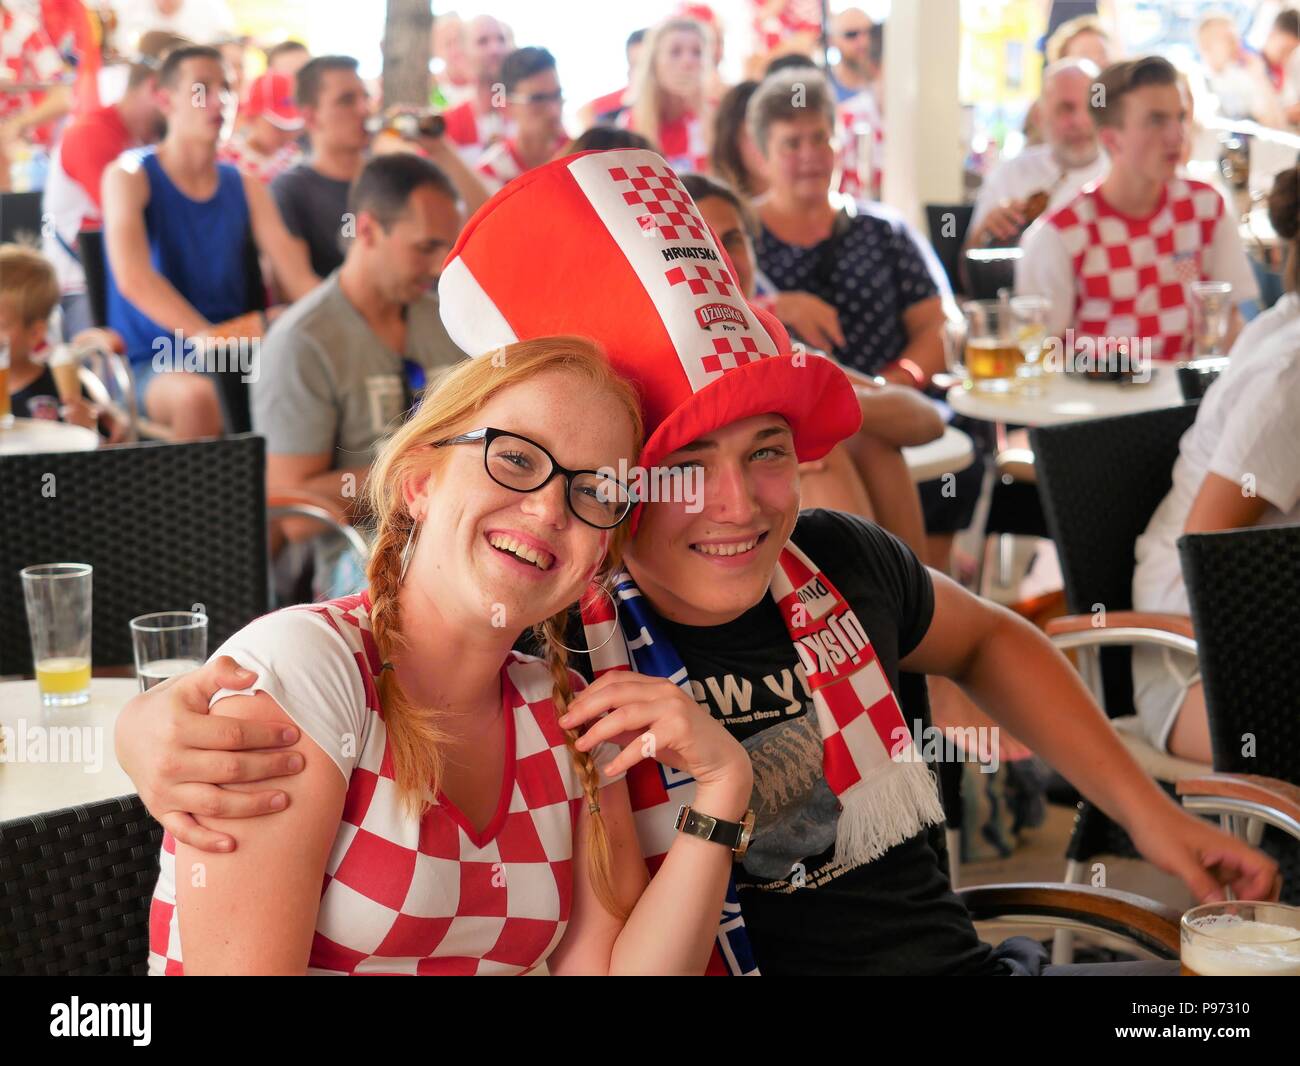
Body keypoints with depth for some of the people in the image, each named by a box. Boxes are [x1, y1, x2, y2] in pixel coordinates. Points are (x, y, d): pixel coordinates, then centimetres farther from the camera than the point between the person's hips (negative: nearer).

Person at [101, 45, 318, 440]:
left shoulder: (245, 188, 12)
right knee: (197, 394, -39)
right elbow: (133, 278, -18)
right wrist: (209, 338, -31)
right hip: (152, 363, -4)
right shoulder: (129, 176, -2)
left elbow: (299, 279, 3)